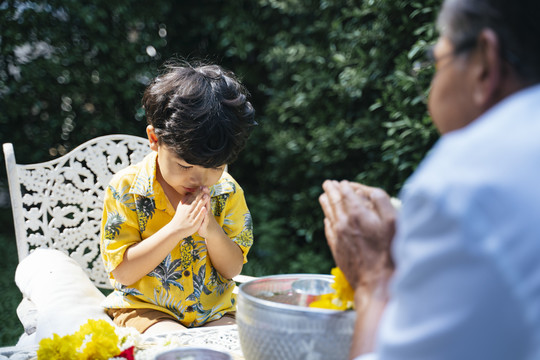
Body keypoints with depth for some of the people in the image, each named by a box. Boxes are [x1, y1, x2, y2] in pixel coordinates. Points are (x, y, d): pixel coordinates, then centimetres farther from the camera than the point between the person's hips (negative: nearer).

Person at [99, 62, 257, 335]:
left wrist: (211, 230, -20)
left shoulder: (227, 191, -2)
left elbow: (233, 269, 1)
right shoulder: (126, 189, -10)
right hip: (146, 310, -3)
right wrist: (175, 229, -23)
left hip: (214, 311, 4)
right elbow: (123, 272, -13)